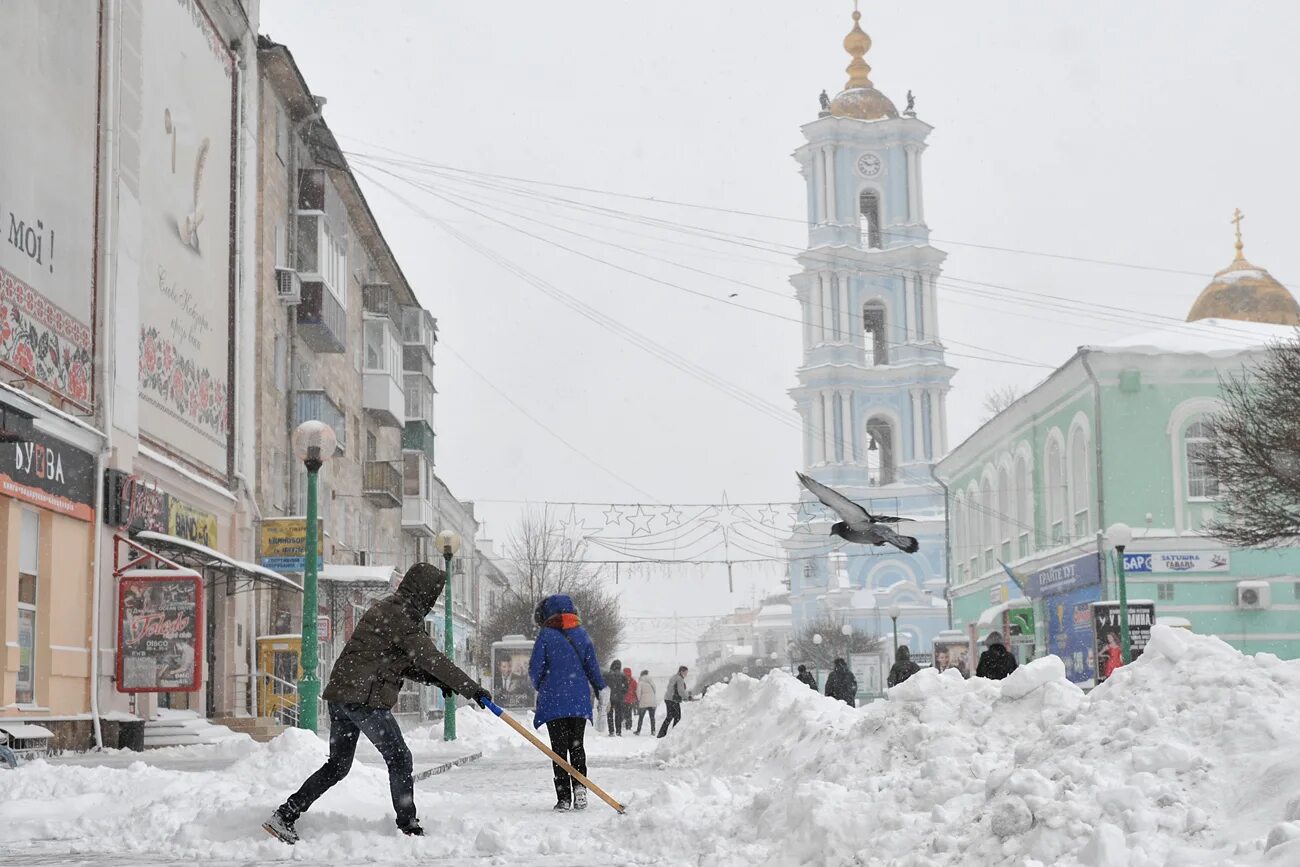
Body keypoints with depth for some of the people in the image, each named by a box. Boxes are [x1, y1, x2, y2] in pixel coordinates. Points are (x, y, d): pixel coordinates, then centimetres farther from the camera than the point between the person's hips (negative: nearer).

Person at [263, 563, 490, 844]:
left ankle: (284, 815, 11)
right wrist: (471, 689, -15)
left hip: (341, 694, 10)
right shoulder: (399, 614, -12)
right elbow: (430, 658, -17)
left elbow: (404, 662, 25)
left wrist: (436, 680, 13)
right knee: (399, 758, 0)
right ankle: (409, 827, 3)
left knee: (338, 765, 14)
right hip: (366, 698, -10)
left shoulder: (388, 608, 20)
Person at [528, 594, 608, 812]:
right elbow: (592, 665, 7)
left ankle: (564, 798, -3)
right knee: (577, 745, 14)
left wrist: (539, 687, 16)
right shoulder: (582, 635, 6)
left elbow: (535, 669, -5)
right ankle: (579, 787, -7)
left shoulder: (545, 636, -6)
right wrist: (601, 689, 19)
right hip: (579, 701, 3)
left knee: (559, 748, 1)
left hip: (554, 701, -3)